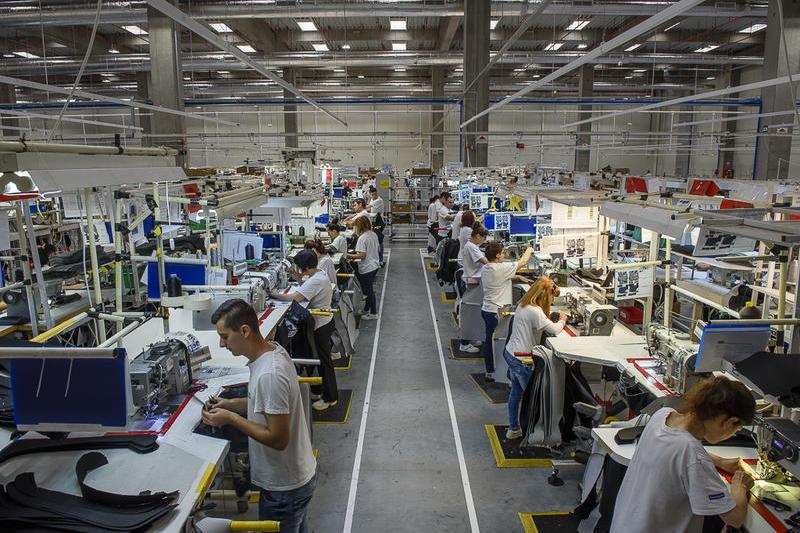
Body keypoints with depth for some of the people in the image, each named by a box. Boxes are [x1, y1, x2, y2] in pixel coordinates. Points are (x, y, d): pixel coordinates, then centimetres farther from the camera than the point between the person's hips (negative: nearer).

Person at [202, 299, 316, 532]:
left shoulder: (269, 374, -33)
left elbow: (278, 439, -28)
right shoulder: (271, 349, -3)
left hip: (284, 487, -8)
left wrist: (231, 419, -22)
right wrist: (230, 404, 0)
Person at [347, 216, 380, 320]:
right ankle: (366, 309, 34)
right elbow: (377, 248, 15)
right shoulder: (374, 234, 4)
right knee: (369, 289, 21)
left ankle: (373, 313, 15)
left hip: (367, 268, -9)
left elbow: (362, 255, -25)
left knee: (369, 291, 4)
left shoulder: (362, 238, -22)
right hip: (375, 265, 9)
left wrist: (349, 256, -15)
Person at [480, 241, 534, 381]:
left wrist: (518, 277, 16)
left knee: (489, 341, 16)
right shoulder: (501, 268, -19)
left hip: (486, 309, 9)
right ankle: (494, 373, 9)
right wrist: (529, 250, 11)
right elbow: (522, 262, -6)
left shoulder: (485, 268, 5)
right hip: (497, 312, -9)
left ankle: (489, 371, 26)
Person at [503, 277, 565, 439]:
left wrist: (554, 319, 3)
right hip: (521, 359, -9)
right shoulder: (535, 311, -24)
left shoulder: (522, 305, 5)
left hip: (510, 353, 9)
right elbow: (554, 330, -26)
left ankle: (513, 428, 32)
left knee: (516, 391, 20)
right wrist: (562, 320, -6)